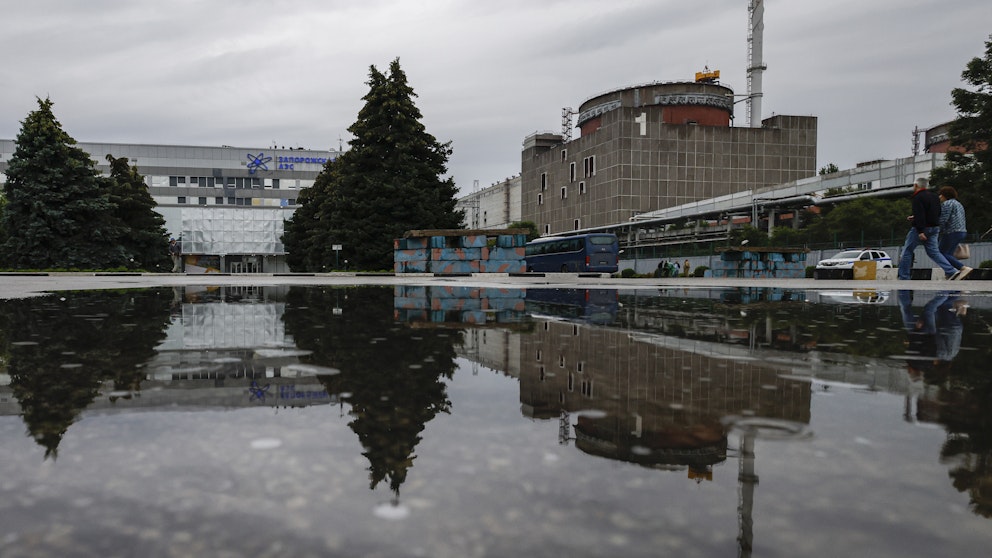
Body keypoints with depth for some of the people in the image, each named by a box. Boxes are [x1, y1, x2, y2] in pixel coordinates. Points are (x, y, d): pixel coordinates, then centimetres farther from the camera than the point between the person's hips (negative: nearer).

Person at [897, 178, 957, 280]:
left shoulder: (918, 197, -13)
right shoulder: (934, 196, 16)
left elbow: (919, 215, -23)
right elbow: (937, 213, 24)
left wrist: (920, 231, -27)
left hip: (921, 229, -8)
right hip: (934, 228, 8)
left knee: (907, 251, 1)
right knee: (933, 252, 7)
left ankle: (903, 277, 2)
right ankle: (951, 271, -7)